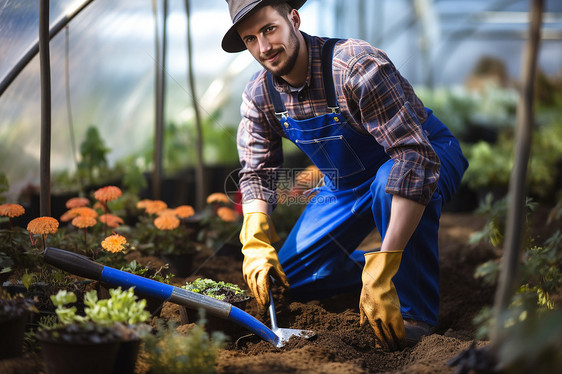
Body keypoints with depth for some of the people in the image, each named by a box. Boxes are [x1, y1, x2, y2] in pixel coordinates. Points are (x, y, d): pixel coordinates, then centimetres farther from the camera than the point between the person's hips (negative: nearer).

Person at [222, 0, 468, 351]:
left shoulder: (357, 66, -35)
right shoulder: (259, 96, -13)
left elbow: (416, 157, -43)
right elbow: (257, 173, -5)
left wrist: (383, 266, -49)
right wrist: (256, 243, -27)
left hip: (430, 157, -6)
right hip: (346, 184, 6)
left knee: (389, 181, -42)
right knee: (293, 276, -2)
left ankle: (416, 311, -22)